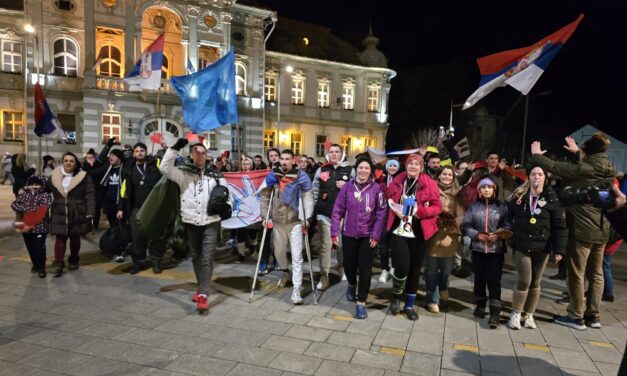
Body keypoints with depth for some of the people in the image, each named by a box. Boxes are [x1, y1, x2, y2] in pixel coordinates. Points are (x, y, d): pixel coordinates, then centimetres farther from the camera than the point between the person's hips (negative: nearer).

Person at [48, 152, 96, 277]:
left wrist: (90, 211, -16)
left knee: (75, 238, 11)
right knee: (60, 238, -3)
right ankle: (58, 263, 1)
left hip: (77, 214, -2)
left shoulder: (84, 177, -4)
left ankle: (74, 260, 27)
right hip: (59, 214, 2)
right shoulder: (54, 176, 6)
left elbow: (90, 195, -8)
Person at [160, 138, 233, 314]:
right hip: (191, 222, 2)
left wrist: (228, 205, -11)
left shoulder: (215, 176, 6)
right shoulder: (184, 174, 5)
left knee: (207, 258, -8)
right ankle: (202, 287, 33)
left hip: (211, 222, -2)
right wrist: (175, 148, -13)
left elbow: (227, 194, 10)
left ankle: (203, 295, -11)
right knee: (196, 257, 15)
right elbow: (165, 168, -8)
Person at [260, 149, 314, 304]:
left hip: (295, 221, -3)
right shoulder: (272, 175, 2)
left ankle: (296, 289, 2)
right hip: (277, 221, 3)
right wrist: (265, 216, -1)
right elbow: (265, 197, 5)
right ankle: (285, 272, 47)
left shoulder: (301, 176, -6)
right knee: (279, 251, 16)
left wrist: (308, 218, -16)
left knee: (297, 255, -4)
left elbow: (308, 198, -7)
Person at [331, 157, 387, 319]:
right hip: (349, 234, 1)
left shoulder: (376, 188, -6)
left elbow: (381, 213, -4)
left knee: (365, 268, 0)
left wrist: (376, 235, -9)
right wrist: (334, 232, -6)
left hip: (367, 235, -1)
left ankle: (361, 303, 12)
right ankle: (352, 285, 45)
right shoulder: (347, 187, -4)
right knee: (349, 265, 11)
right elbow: (338, 210, -2)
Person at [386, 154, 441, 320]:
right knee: (401, 266, -12)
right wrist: (397, 210, -7)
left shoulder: (429, 183, -3)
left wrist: (420, 211, -20)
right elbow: (389, 200, 14)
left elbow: (437, 207, -3)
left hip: (420, 231, 0)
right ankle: (396, 296, 19)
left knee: (415, 268, 10)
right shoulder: (397, 181, 3)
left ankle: (409, 305, 27)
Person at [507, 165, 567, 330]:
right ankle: (516, 313, 14)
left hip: (542, 247, 1)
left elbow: (560, 226, -5)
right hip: (521, 245, 0)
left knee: (535, 282, 10)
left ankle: (528, 315, 25)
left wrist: (559, 249, -10)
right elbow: (509, 217, 8)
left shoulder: (551, 198, -3)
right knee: (524, 281, -4)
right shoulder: (519, 196, 1)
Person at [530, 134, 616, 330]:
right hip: (601, 231, 7)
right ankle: (593, 315, 24)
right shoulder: (609, 170, 3)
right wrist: (577, 152, 36)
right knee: (596, 274, 15)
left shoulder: (583, 170, -19)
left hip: (581, 231, -7)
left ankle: (576, 317, 11)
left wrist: (536, 154, 6)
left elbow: (554, 166, -11)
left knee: (576, 275, 3)